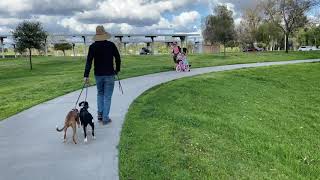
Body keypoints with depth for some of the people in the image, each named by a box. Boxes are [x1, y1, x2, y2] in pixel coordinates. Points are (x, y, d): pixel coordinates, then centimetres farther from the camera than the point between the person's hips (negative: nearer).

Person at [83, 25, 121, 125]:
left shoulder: (93, 46, -4)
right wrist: (117, 70, 14)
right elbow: (118, 58, 0)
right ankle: (105, 118, 6)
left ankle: (100, 114, 16)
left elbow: (89, 62, -9)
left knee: (100, 94, 22)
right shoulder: (111, 45, -6)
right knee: (107, 96, 4)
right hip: (109, 75, -2)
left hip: (98, 75, 2)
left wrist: (86, 75, -9)